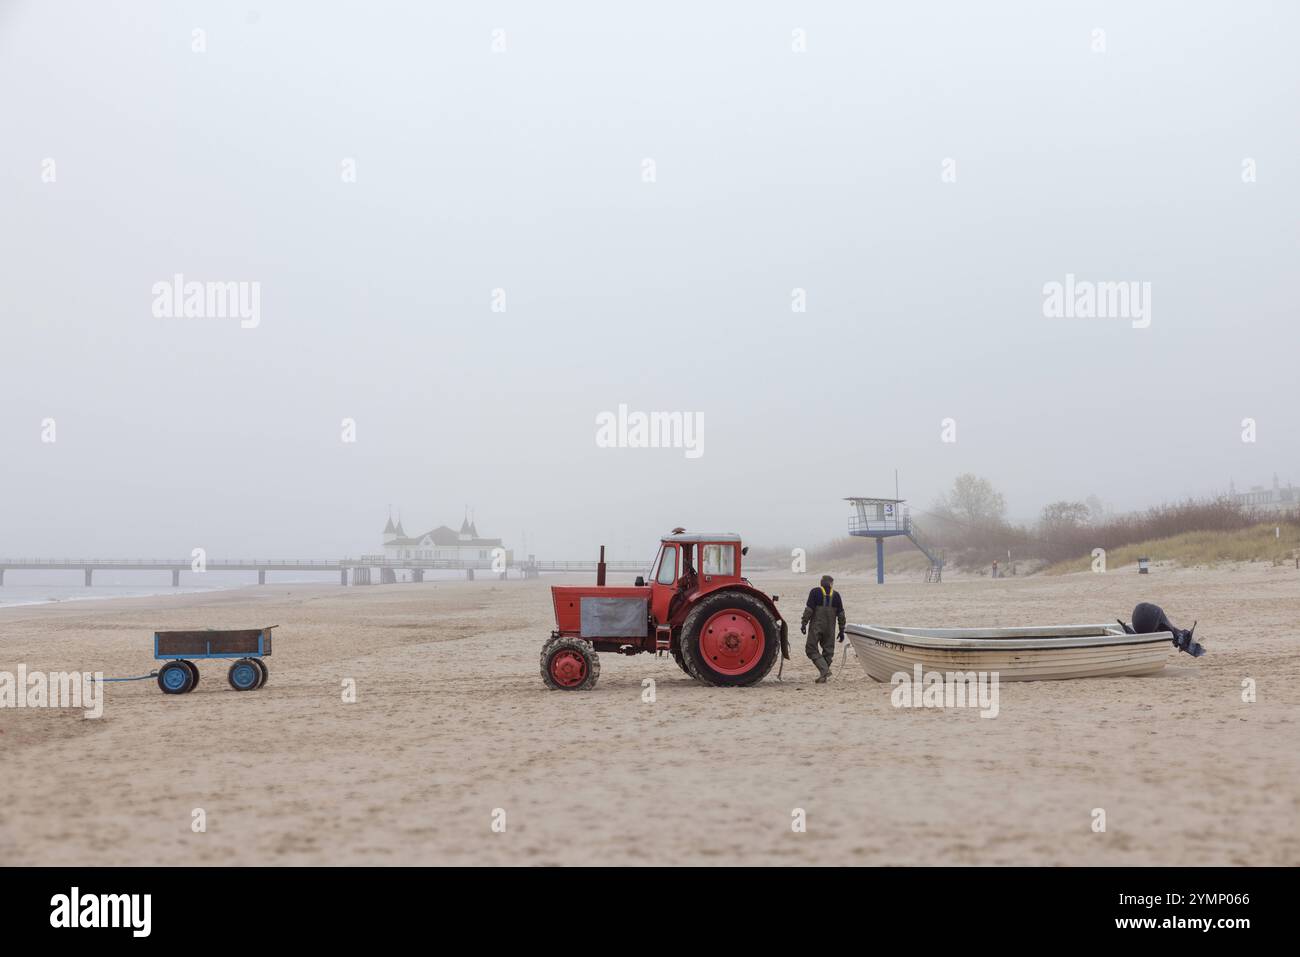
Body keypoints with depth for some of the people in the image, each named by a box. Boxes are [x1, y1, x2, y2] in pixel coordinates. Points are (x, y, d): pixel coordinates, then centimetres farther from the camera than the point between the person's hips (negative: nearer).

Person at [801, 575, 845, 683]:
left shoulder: (815, 592, -1)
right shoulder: (836, 595, 7)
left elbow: (809, 609, -9)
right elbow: (841, 614, 8)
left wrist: (804, 624, -5)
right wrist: (842, 631, 14)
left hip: (816, 626, -3)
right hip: (830, 628, 3)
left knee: (811, 649, 2)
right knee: (828, 650, 11)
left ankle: (824, 670, -14)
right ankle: (824, 675, 10)